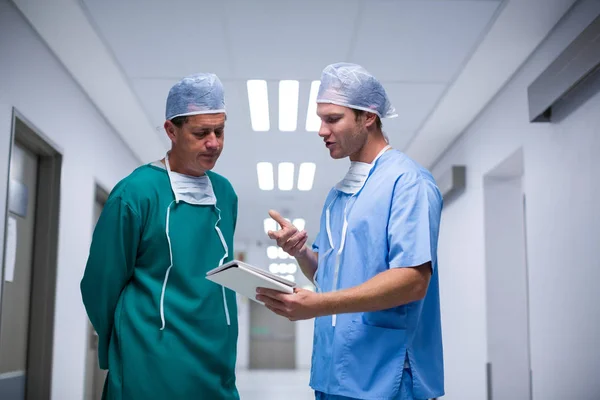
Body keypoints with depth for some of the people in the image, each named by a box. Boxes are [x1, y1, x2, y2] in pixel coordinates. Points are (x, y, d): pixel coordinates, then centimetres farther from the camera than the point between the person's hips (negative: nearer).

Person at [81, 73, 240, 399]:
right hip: (153, 372, -5)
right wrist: (132, 351, 5)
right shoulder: (135, 193, -12)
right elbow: (102, 286, -6)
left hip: (219, 371, 5)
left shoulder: (225, 193, 5)